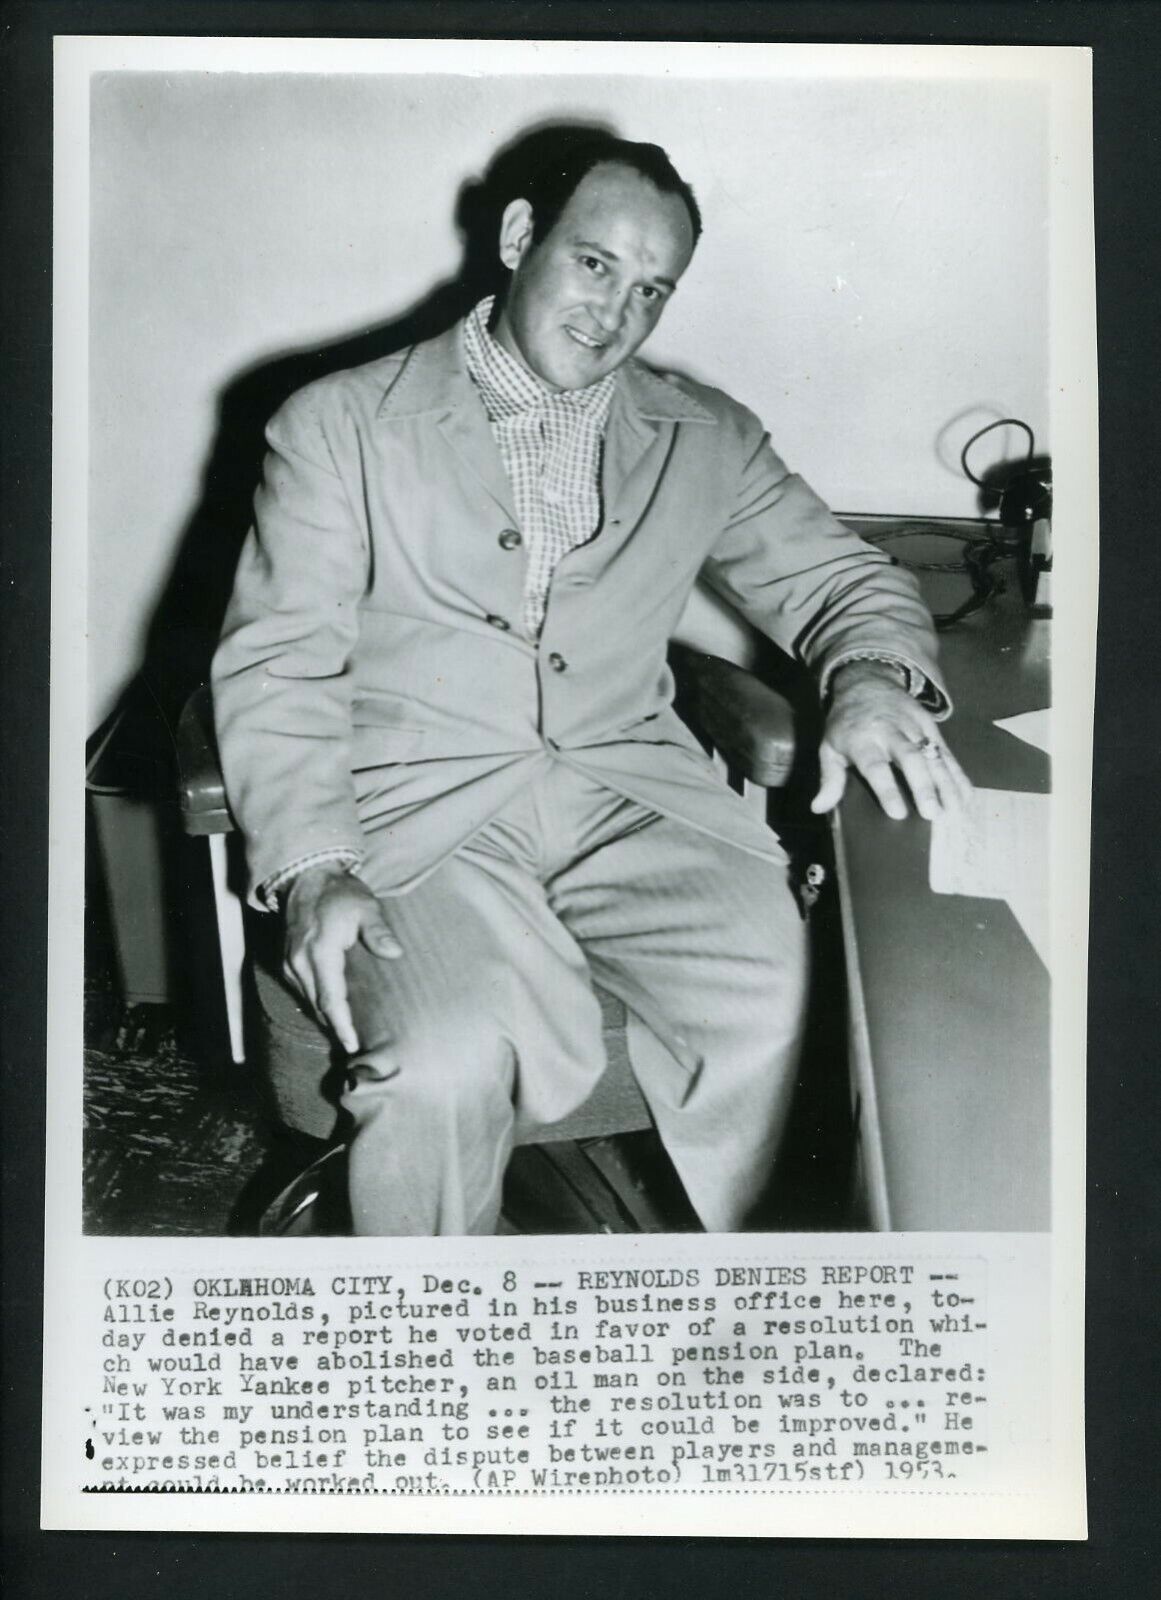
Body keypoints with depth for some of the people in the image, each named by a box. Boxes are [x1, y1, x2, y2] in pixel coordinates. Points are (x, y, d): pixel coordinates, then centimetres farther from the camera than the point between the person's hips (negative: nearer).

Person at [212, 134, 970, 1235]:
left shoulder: (708, 438, 15)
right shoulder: (340, 423, 6)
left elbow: (839, 576, 17)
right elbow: (278, 664, 0)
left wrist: (872, 675, -9)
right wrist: (311, 869, -16)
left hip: (629, 788, 3)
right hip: (418, 804, -2)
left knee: (783, 1010, -24)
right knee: (446, 1066, -30)